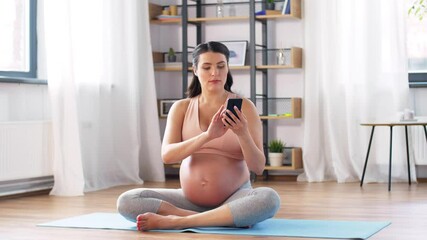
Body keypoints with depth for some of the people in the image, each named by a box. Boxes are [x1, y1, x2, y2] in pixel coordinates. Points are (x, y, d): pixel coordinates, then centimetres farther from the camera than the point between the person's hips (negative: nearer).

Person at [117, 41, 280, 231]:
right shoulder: (181, 108, 4)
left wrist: (242, 134, -26)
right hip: (190, 199, 3)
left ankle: (176, 221, -28)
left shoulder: (244, 107, -3)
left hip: (233, 199, -2)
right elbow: (167, 155, -12)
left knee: (269, 199, -35)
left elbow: (258, 167, -8)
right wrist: (207, 136, -27)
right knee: (126, 202, -19)